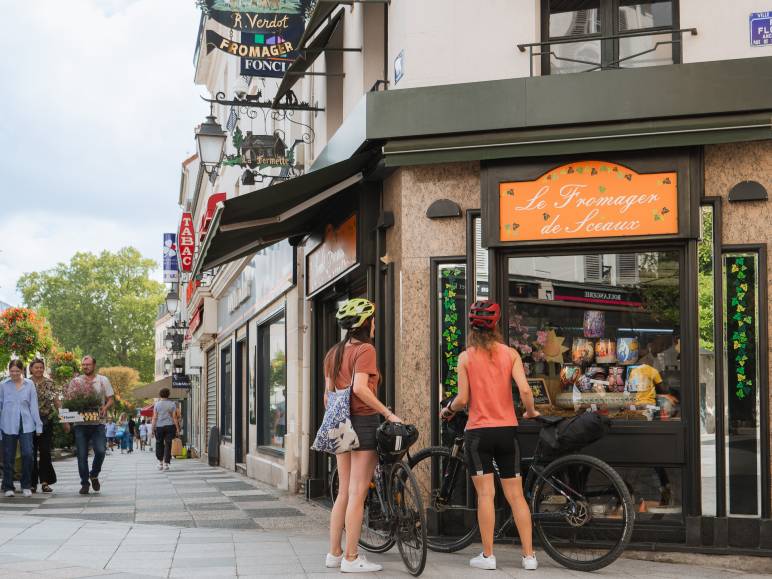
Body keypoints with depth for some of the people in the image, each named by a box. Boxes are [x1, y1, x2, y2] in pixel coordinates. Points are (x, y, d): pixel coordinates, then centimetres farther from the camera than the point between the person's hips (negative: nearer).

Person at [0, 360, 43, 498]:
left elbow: (33, 405, 6)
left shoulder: (29, 384, 5)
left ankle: (26, 486, 6)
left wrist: (38, 425, 3)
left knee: (27, 454, -8)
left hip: (26, 424, 0)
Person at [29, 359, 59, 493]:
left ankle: (45, 482, 4)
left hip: (46, 421, 0)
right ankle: (32, 483, 8)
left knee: (45, 451, -2)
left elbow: (57, 402, 4)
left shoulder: (50, 383, 4)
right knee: (31, 452, 1)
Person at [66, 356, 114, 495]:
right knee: (82, 455, 1)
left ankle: (94, 475, 13)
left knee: (100, 451, -13)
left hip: (98, 423, -1)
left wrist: (105, 408, -12)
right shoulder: (75, 381, 9)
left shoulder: (103, 380, 8)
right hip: (80, 424, 1)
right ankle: (84, 483, 12)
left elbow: (110, 399, 9)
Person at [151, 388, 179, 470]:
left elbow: (154, 418, -3)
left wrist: (153, 428, 0)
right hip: (170, 426, 0)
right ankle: (166, 464, -3)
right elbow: (174, 417, -3)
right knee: (168, 445, 2)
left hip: (159, 427, 0)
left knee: (159, 444, 14)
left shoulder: (157, 404, 0)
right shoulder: (172, 404, 0)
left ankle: (160, 462, 15)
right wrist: (177, 428, 1)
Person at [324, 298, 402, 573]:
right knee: (357, 494, -4)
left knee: (344, 492, 14)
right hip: (363, 422, -8)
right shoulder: (365, 349, -11)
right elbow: (360, 388, -23)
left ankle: (334, 553, 18)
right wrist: (388, 413, -19)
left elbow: (328, 394, 14)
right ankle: (351, 558, -1)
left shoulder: (333, 353, 13)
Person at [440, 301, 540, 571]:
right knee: (516, 495, 7)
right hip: (507, 430, 2)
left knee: (485, 493, 1)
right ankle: (529, 555, 6)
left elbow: (463, 399, -6)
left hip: (478, 431, -2)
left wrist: (448, 410, 14)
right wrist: (531, 412, 8)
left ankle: (487, 555, 2)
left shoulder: (466, 357, -4)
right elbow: (524, 390, -11)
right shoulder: (510, 353, 0)